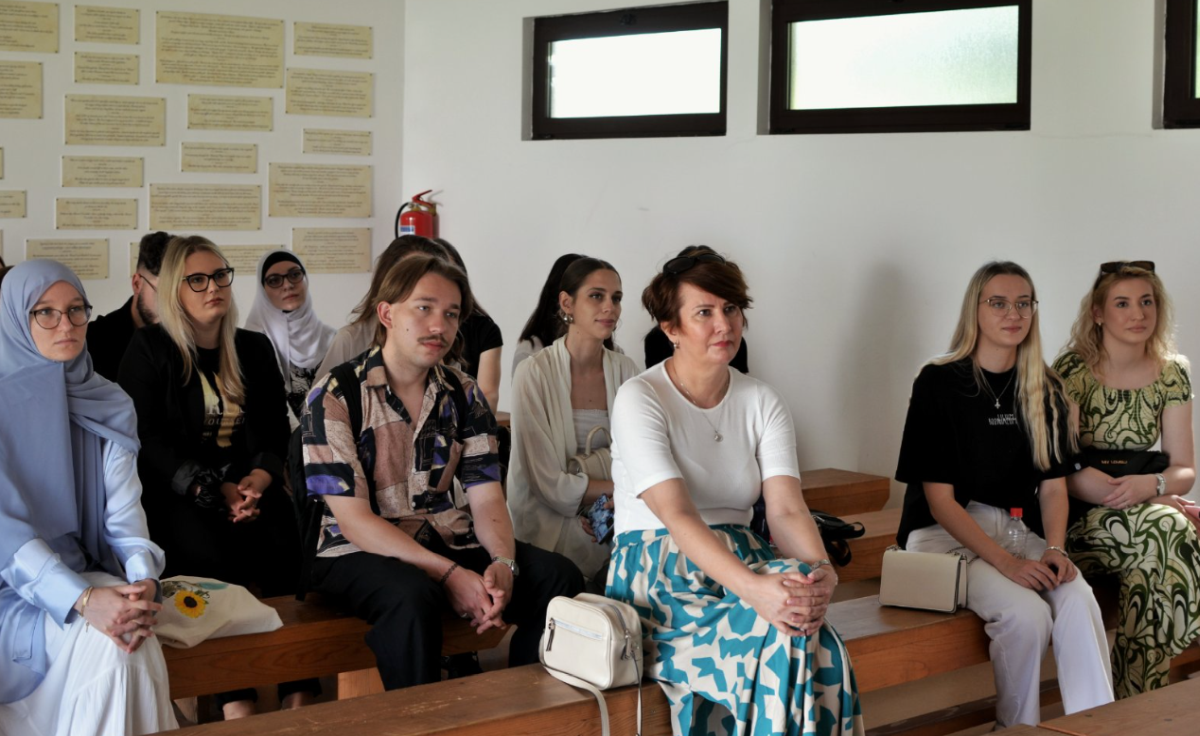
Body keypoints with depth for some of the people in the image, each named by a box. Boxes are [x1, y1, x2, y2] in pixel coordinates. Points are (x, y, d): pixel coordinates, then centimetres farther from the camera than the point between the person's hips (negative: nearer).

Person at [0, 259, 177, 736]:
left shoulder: (106, 406, 7)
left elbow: (123, 509, -1)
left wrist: (144, 580, -23)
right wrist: (81, 600, -29)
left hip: (84, 574, 4)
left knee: (129, 637, -29)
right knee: (101, 640, -31)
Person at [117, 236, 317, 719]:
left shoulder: (255, 349, 16)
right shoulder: (149, 348, 5)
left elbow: (276, 431, 11)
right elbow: (146, 439, -4)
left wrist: (256, 481, -12)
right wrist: (214, 491, -16)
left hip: (248, 488, 3)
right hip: (174, 493, -3)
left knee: (294, 546, -27)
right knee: (214, 554, -34)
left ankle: (300, 695, -26)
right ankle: (236, 704, -33)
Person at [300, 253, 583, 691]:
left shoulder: (464, 396, 8)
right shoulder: (334, 398, -9)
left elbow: (486, 498, 2)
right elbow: (353, 519, -16)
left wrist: (503, 563, -21)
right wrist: (450, 574, -24)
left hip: (444, 541, 6)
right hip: (358, 551, -5)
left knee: (559, 578, -14)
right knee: (412, 596, -38)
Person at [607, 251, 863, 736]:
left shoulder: (763, 403, 9)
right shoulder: (640, 399, -7)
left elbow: (787, 509, -4)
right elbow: (677, 515, -20)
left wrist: (821, 571, -27)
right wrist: (754, 587, -36)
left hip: (739, 563, 5)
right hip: (658, 578, -4)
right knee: (788, 637, -33)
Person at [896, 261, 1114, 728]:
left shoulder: (1044, 391, 8)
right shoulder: (939, 383, -7)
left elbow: (1053, 483, 9)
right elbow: (940, 498, -10)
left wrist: (1054, 549, -11)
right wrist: (1006, 563, -20)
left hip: (1016, 528, 4)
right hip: (946, 533, -4)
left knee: (1079, 600, -27)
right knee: (1026, 613, -29)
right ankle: (1016, 730, -10)